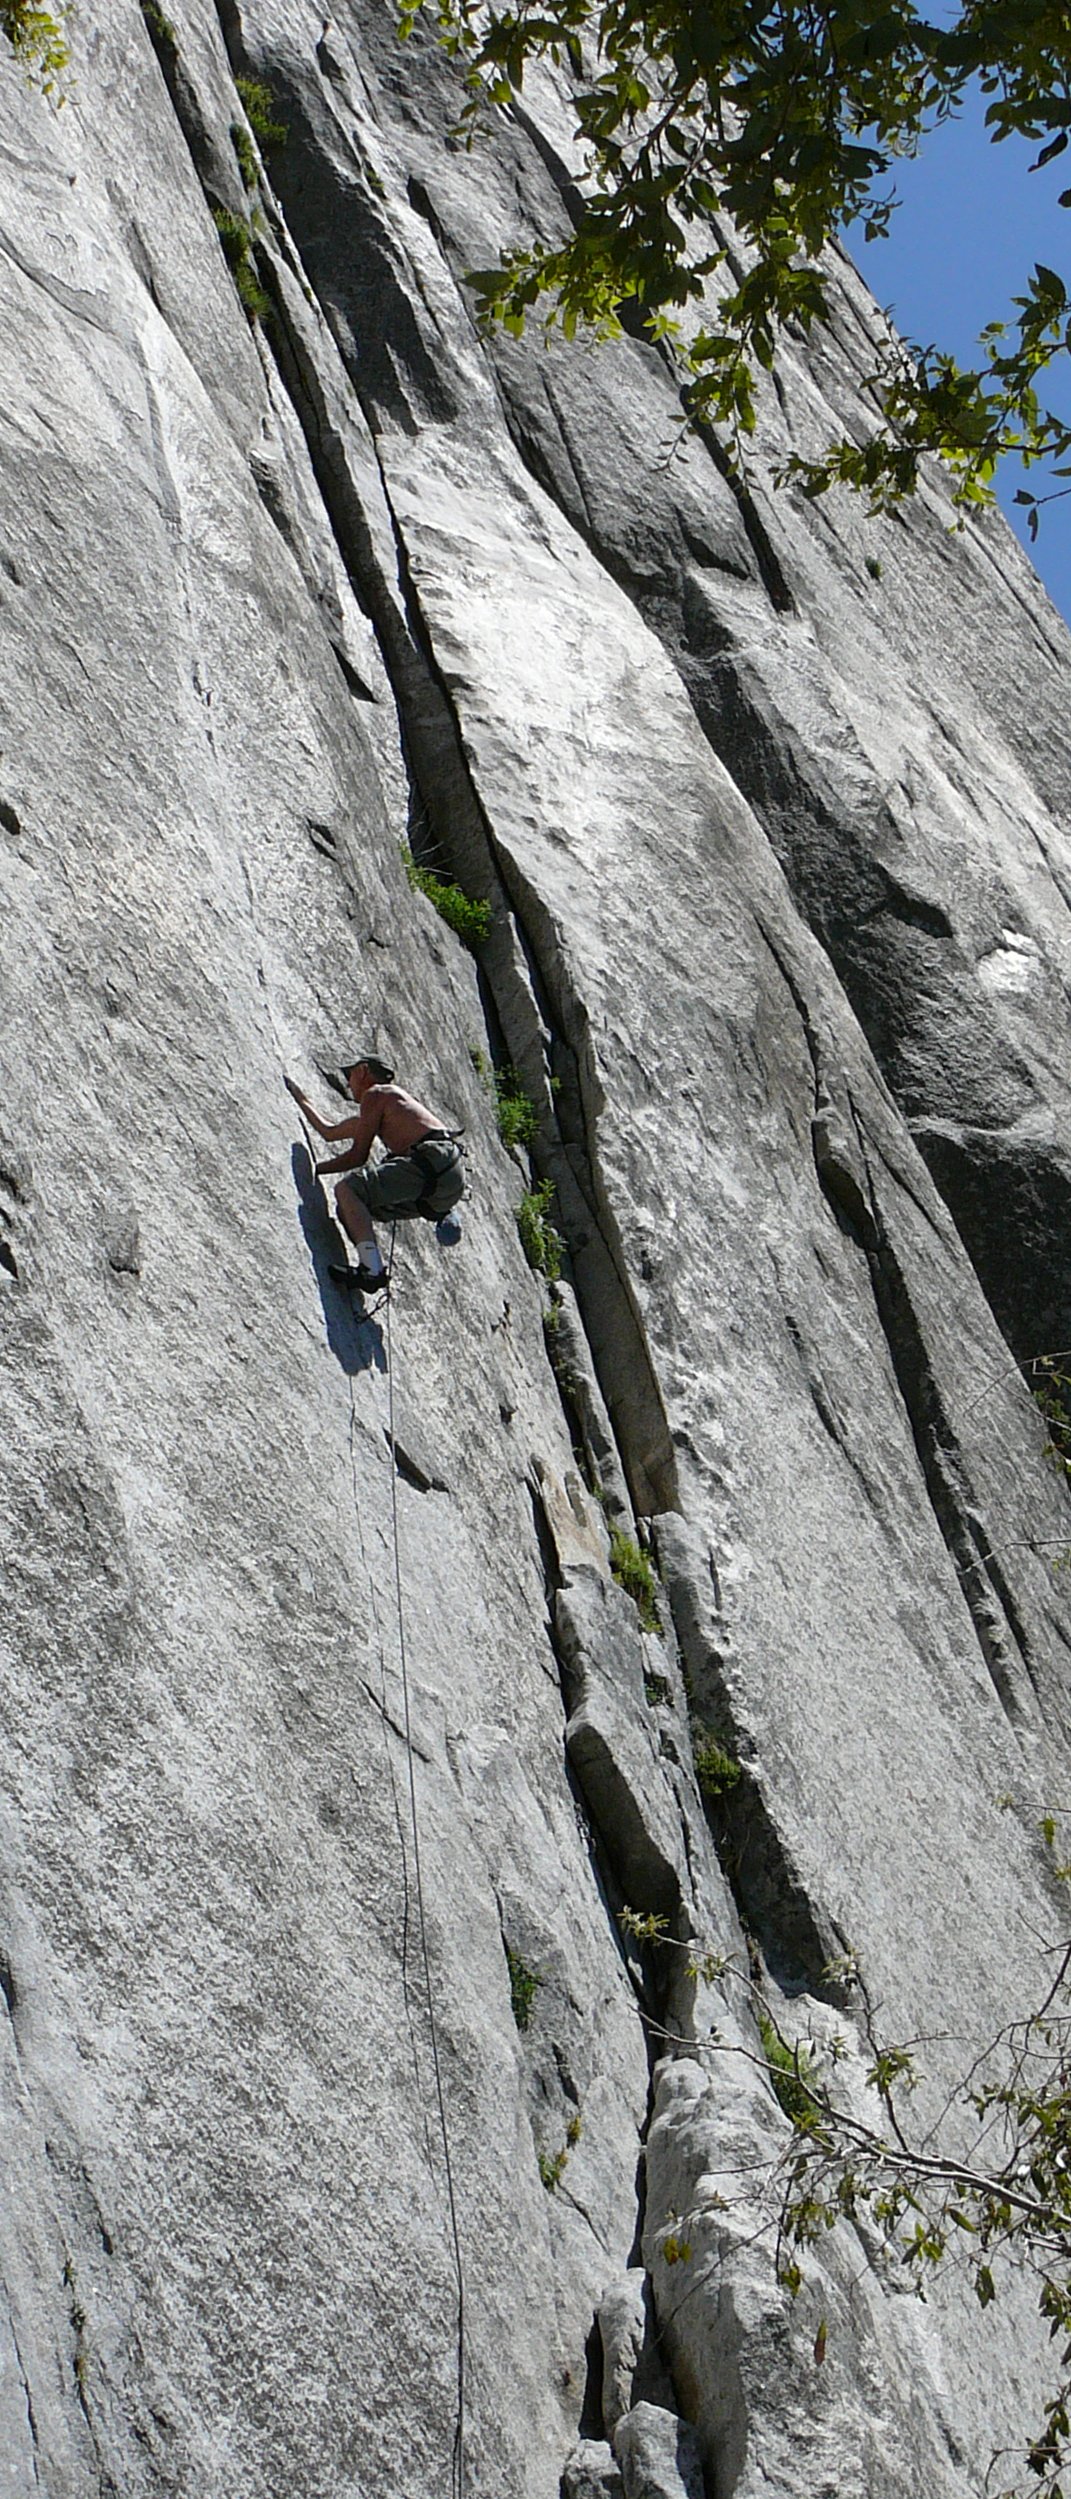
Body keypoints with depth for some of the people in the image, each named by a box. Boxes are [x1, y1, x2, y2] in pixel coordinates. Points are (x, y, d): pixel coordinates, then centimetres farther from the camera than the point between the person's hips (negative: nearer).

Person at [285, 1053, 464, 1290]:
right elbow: (329, 1132, 44)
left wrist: (314, 1169, 8)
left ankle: (372, 1269, -34)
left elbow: (358, 1156, -1)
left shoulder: (375, 1094, 6)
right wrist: (300, 1098, 54)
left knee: (347, 1189, -20)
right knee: (349, 1208, 14)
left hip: (435, 1158, -10)